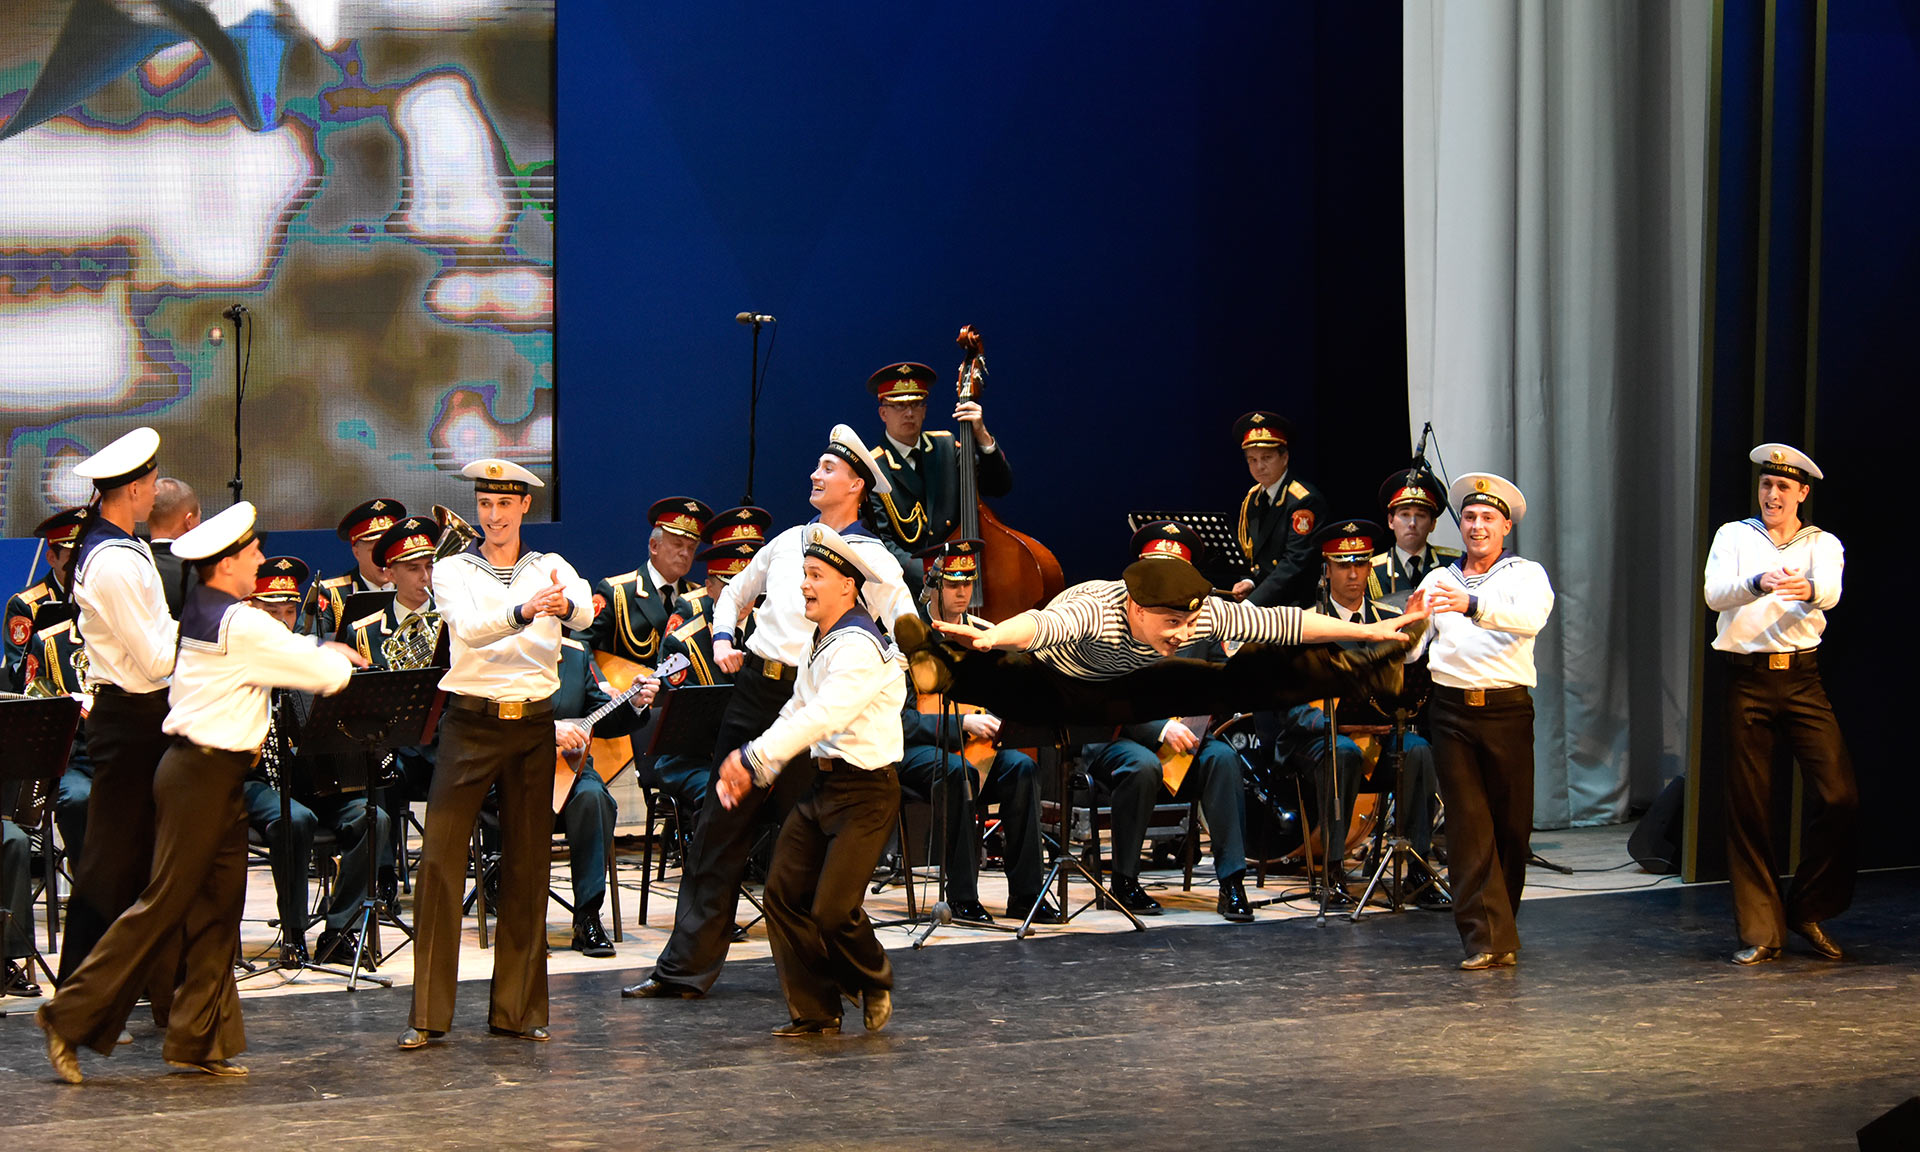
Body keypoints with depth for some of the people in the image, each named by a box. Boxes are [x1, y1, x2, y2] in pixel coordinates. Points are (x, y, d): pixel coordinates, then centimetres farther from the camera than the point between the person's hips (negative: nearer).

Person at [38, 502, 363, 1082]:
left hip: (205, 770, 9)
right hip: (205, 773, -9)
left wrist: (321, 652, 15)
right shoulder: (242, 626, -18)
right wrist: (334, 658, 8)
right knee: (165, 904, -4)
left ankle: (198, 1040, 12)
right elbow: (327, 676, -14)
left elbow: (280, 652, 27)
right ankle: (72, 1016, 2)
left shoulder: (199, 612, 10)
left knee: (217, 909, 10)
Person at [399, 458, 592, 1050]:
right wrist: (523, 610, -36)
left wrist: (564, 604, -39)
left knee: (526, 865, 6)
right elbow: (466, 626, -17)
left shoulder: (552, 569, 8)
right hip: (470, 722, -2)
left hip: (532, 725, 2)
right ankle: (428, 1012, -4)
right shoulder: (452, 570, 4)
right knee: (439, 859, -8)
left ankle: (516, 1008, 14)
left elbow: (584, 610, -14)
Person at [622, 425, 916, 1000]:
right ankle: (686, 966, 7)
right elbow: (735, 592, 30)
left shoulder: (873, 560, -1)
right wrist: (723, 636, 13)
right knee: (719, 828, 3)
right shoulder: (788, 541, 16)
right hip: (755, 691, 5)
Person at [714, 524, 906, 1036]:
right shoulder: (822, 643, 14)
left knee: (832, 909, -12)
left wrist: (755, 757, -32)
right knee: (785, 892, 3)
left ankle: (874, 979, 19)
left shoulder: (860, 646, -18)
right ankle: (814, 1011, 13)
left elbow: (824, 716, -29)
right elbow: (797, 711, 18)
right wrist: (748, 771, 6)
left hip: (865, 791, -9)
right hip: (822, 783, 9)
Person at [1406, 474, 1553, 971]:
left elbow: (1530, 617, -16)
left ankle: (1500, 925, 22)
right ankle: (1487, 938, -7)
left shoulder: (1527, 575, 7)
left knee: (1511, 823, 4)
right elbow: (1410, 648, 8)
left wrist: (1471, 605, -33)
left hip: (1506, 707, -1)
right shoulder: (1438, 580, 17)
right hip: (1451, 709, 1)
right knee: (1467, 823, -5)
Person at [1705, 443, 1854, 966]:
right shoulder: (1734, 536, 11)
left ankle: (1808, 909, 9)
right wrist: (1759, 583, -29)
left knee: (1838, 795, -10)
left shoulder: (1822, 544, 10)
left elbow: (1830, 591, -13)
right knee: (1748, 805, 0)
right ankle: (1761, 931, 7)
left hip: (1802, 677, 0)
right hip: (1747, 679, 0)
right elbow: (1714, 593, -8)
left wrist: (1807, 589, -38)